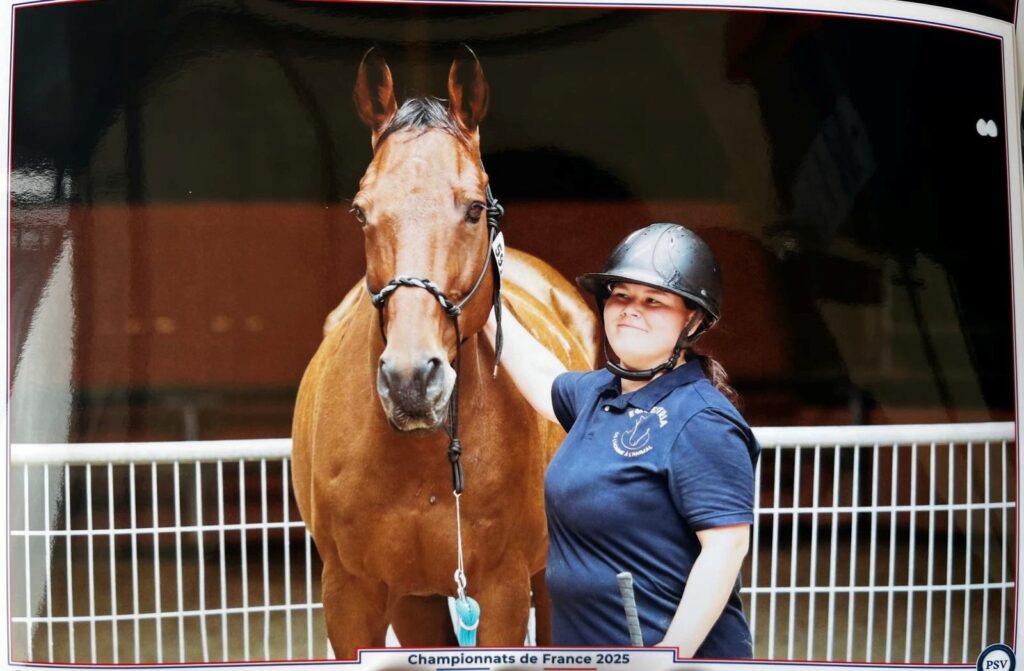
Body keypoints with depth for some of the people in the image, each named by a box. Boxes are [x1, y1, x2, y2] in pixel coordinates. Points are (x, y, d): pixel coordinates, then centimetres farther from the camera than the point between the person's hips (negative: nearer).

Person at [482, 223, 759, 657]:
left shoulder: (700, 421, -20)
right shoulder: (601, 393, 6)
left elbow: (727, 544, -24)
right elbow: (545, 381, 27)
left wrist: (674, 651, -27)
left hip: (679, 650, -9)